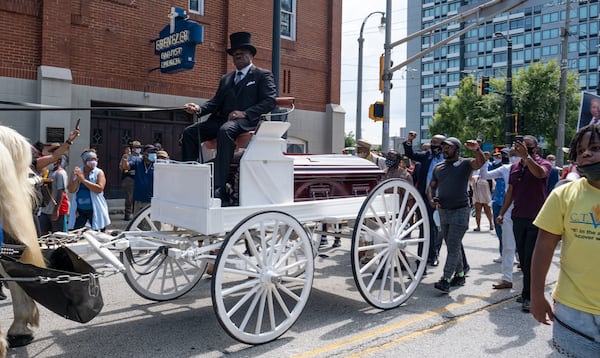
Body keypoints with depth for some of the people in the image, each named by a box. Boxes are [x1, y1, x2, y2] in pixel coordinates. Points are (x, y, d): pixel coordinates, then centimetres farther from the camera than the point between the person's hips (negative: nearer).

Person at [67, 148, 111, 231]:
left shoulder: (99, 172, -3)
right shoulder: (76, 172, 7)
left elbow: (99, 189, -18)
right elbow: (71, 190, -1)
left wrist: (83, 180, -19)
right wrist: (77, 179, -17)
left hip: (95, 210, -3)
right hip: (79, 210, 3)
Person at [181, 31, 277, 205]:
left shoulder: (263, 75, 10)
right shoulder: (226, 79, 28)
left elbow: (269, 101, -3)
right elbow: (216, 102, 21)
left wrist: (245, 113, -17)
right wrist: (199, 109, -2)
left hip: (246, 121, -6)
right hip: (222, 119, 7)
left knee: (225, 131, -39)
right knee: (189, 132, -15)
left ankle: (220, 188, -43)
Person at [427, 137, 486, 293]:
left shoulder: (465, 164, -5)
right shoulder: (438, 167, 11)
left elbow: (481, 161, -23)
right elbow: (431, 186, 14)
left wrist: (476, 149, -44)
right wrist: (431, 199, -6)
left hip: (460, 211, -6)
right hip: (443, 211, 6)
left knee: (453, 246, -9)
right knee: (453, 246, 14)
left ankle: (446, 280, -11)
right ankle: (459, 275, 26)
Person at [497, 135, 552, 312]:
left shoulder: (543, 164, -4)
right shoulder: (515, 166, 11)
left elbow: (540, 173, -30)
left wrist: (526, 156, -42)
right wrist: (502, 213, 13)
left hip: (536, 219, -5)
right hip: (518, 218, 5)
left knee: (531, 259, -4)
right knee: (523, 257, 10)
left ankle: (528, 296, 2)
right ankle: (529, 290, 21)